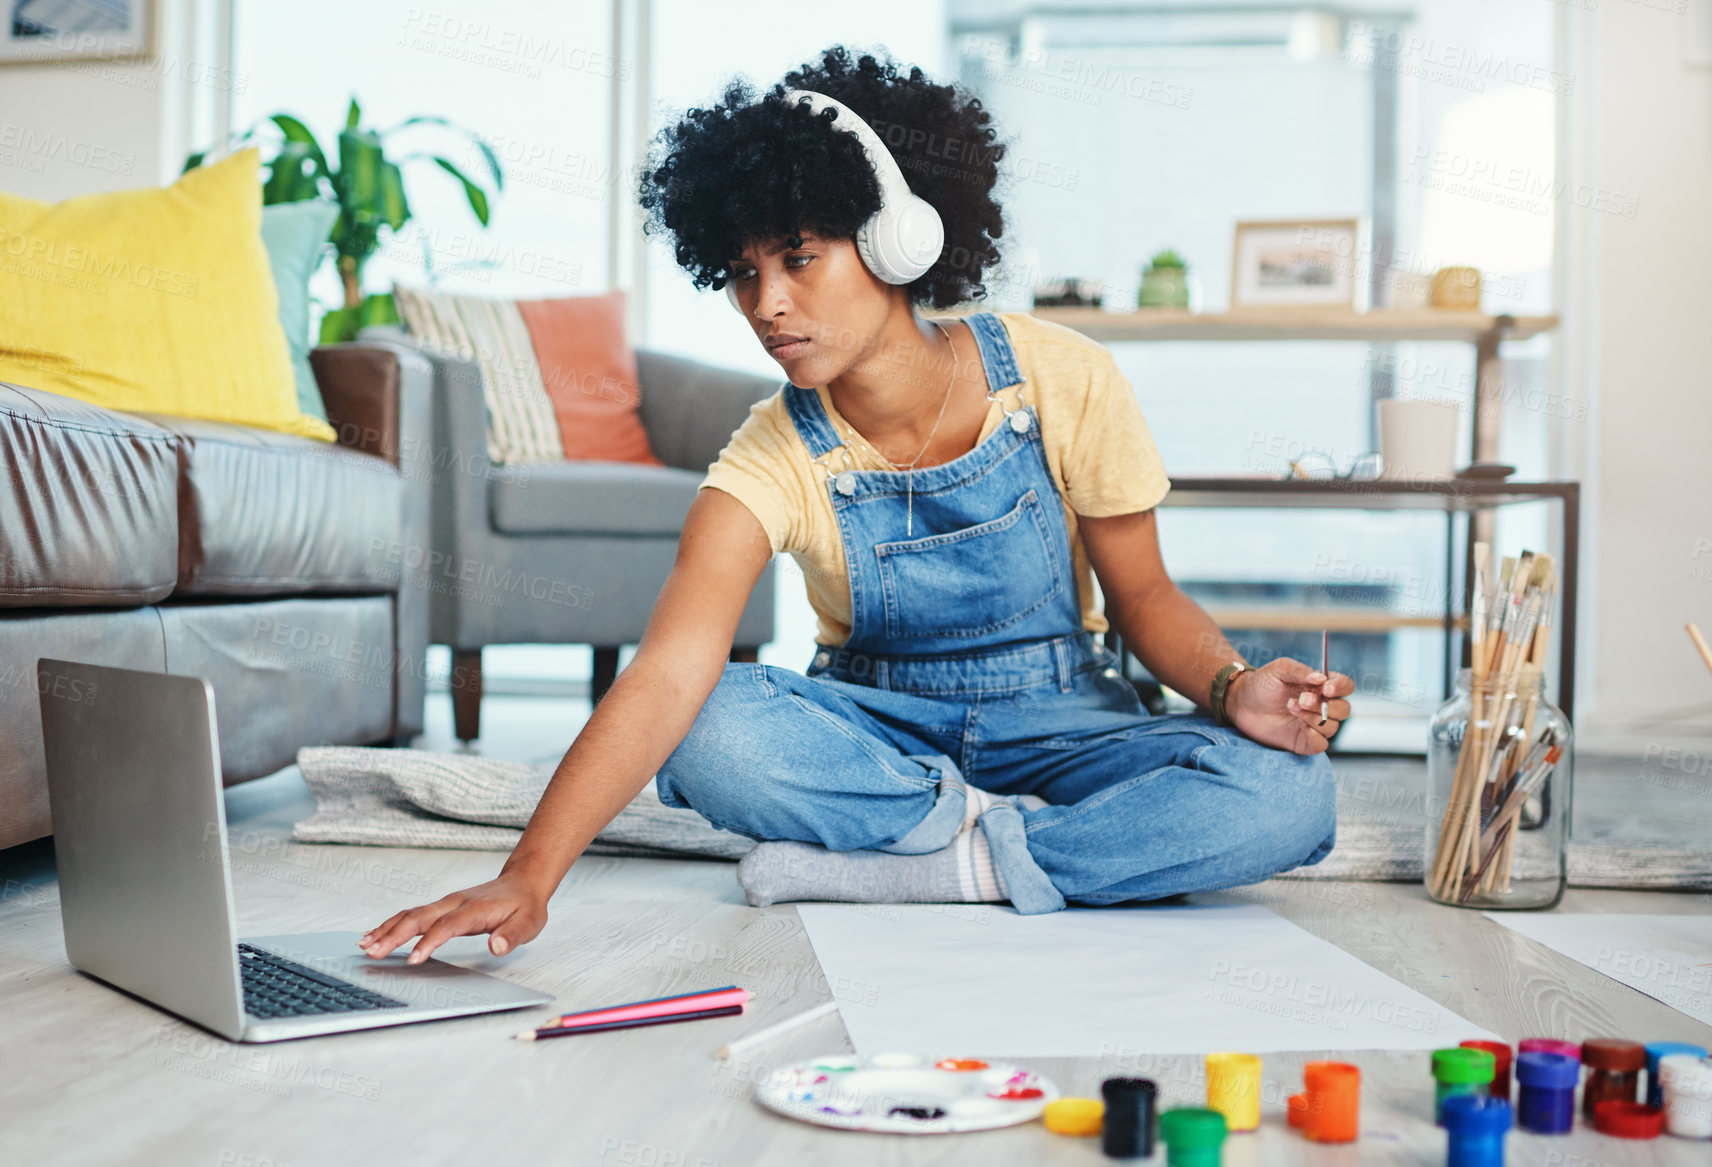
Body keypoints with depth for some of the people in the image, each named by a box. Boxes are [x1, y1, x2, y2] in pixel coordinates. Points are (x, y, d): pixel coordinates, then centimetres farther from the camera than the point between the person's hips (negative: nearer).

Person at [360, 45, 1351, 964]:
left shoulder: (1060, 379, -15)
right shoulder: (773, 460, -16)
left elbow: (1143, 595, -2)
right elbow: (666, 676, -30)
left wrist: (1231, 687, -25)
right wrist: (528, 879, -44)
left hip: (1058, 722, 1)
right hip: (878, 729, 0)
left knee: (1286, 795, -30)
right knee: (711, 727, -32)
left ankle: (918, 864, -24)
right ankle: (994, 839, -19)